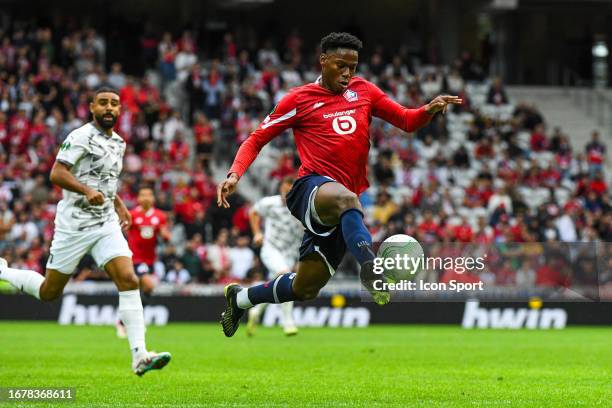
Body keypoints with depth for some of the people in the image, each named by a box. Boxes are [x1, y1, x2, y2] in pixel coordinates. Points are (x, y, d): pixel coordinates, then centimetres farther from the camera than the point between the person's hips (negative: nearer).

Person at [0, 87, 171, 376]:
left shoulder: (119, 143, 13)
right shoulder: (81, 137, -12)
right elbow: (57, 173, -21)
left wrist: (119, 206, 19)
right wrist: (87, 191, -35)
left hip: (106, 224, 6)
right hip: (74, 224, -6)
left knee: (129, 280, -14)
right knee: (49, 292, 5)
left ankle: (140, 356, -19)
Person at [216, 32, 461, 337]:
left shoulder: (363, 91, 17)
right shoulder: (300, 98, 7)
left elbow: (407, 121, 15)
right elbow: (257, 139, 10)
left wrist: (429, 110, -7)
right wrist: (235, 174, -7)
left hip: (343, 206, 5)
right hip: (312, 188, -5)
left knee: (304, 289, 7)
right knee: (344, 197, -43)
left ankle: (240, 298, 32)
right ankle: (369, 266, -62)